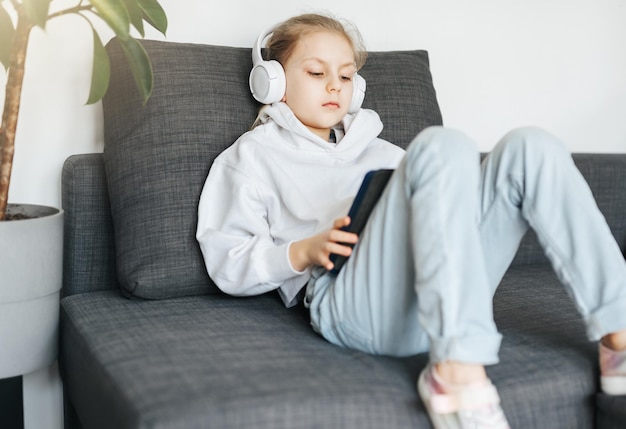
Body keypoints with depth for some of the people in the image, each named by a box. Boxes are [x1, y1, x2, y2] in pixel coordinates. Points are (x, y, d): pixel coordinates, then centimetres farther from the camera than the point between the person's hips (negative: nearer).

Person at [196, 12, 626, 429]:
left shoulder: (376, 149, 36)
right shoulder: (255, 153, 20)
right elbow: (227, 263, 8)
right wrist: (302, 252, -9)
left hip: (441, 292, 6)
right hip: (350, 300, -6)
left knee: (530, 147, -10)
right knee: (442, 146, -28)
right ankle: (458, 370, -42)